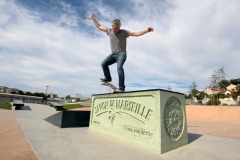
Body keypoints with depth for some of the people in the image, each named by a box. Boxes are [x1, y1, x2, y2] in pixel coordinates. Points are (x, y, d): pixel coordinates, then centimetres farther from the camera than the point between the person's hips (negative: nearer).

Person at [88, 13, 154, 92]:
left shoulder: (124, 32, -6)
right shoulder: (109, 31, 6)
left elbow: (136, 33, -10)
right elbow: (99, 27, 19)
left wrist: (147, 31, -19)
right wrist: (92, 18, 23)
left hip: (122, 54, -5)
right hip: (113, 54, 6)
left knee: (119, 67, -26)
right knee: (103, 64, -5)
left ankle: (122, 87, -22)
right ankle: (108, 78, 19)